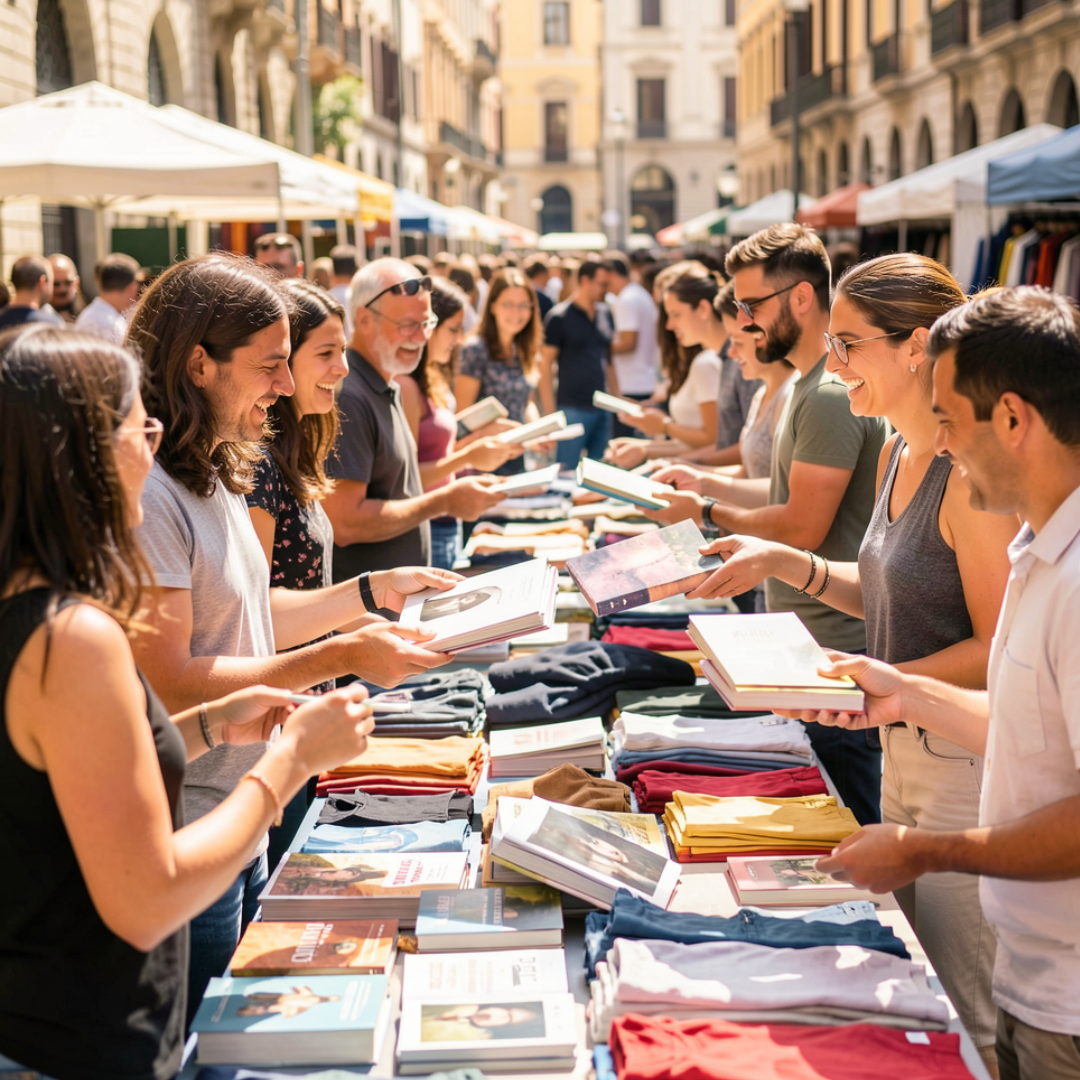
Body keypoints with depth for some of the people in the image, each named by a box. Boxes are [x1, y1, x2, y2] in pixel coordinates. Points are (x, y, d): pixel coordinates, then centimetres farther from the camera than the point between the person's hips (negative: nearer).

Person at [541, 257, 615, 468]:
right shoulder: (559, 317, -6)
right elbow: (545, 365, -7)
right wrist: (550, 413, -12)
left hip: (602, 409, 6)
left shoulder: (605, 314, 11)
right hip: (573, 409, -6)